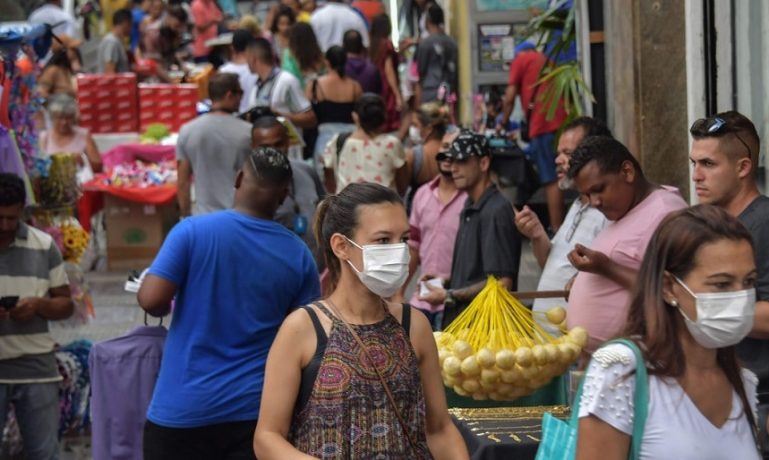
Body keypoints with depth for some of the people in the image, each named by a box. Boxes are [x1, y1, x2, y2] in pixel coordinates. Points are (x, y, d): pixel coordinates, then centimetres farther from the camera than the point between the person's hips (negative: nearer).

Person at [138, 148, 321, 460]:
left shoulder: (193, 232, -9)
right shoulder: (298, 255, 0)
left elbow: (152, 299, -13)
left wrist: (169, 307, 9)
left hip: (184, 409, -2)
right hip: (257, 410, 2)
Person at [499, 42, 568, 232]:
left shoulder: (520, 60, 10)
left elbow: (510, 98, 4)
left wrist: (503, 122, 20)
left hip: (542, 124, -6)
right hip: (562, 121, 6)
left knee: (550, 180, -9)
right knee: (558, 178, 9)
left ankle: (557, 229, -12)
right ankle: (560, 227, 7)